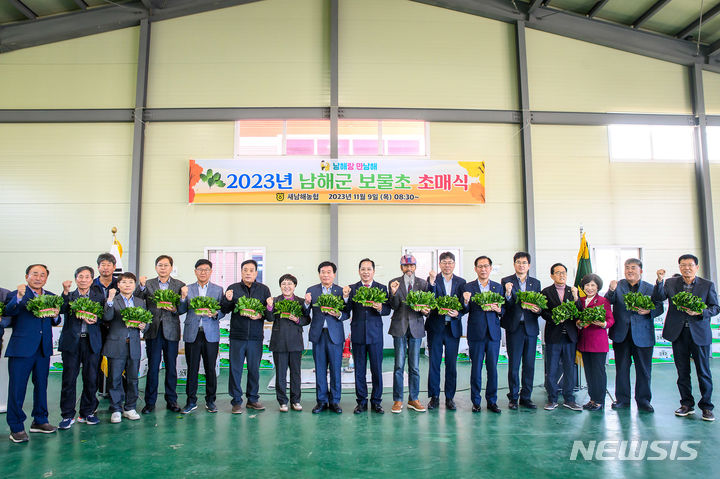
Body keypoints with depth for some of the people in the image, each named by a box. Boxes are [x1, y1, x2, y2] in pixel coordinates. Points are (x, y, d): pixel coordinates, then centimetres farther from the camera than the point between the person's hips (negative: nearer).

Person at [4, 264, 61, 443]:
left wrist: (56, 316, -6)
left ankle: (39, 421, 27)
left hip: (44, 348, 5)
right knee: (17, 388, 0)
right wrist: (19, 297, -39)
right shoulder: (16, 294, -2)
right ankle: (16, 427, 12)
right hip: (21, 348, -5)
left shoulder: (51, 297, 13)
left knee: (41, 386, 14)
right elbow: (8, 312, -22)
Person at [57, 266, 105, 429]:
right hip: (71, 341, -1)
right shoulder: (69, 296, 9)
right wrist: (66, 291, -21)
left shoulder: (98, 296, 11)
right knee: (69, 379, 1)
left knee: (91, 379, 5)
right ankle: (68, 415, 12)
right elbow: (62, 310, -11)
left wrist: (95, 319, -16)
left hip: (92, 341, 1)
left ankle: (87, 412, 18)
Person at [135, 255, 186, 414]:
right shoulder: (148, 284, 8)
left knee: (171, 366, 6)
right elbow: (137, 299, -7)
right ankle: (150, 402, 14)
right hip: (153, 330, 0)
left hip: (171, 331, 0)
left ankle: (171, 400, 17)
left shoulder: (179, 285, 6)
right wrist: (141, 286, -24)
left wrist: (174, 309, -18)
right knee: (153, 366, 3)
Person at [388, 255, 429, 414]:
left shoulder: (423, 283, 7)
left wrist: (426, 311, -14)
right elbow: (394, 306, -5)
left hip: (416, 327, 2)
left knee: (415, 366, 7)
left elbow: (426, 304, 8)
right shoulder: (394, 283, 3)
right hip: (399, 327, -1)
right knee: (399, 365, 1)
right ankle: (397, 400, 10)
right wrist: (394, 293, -23)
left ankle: (413, 399, 18)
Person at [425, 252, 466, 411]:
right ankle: (434, 397, 15)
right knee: (434, 363, 4)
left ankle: (450, 398, 17)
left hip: (453, 327, 1)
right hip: (435, 327, -1)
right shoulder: (432, 280, 2)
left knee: (452, 364, 7)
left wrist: (458, 313, -15)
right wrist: (432, 282, -24)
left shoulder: (461, 282, 7)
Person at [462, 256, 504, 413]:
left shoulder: (498, 287, 10)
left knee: (492, 368, 6)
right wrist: (466, 301, -23)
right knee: (476, 368, 3)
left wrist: (498, 309, -11)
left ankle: (492, 401, 18)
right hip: (476, 333, -2)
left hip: (494, 333, 2)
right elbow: (464, 310, -3)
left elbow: (504, 309, 10)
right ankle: (476, 401, 14)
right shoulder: (468, 287, 3)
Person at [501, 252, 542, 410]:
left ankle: (526, 397, 18)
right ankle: (513, 397, 13)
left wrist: (538, 309, -10)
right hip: (514, 328, -3)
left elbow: (539, 304, 12)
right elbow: (504, 306, -6)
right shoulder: (506, 281, 1)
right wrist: (508, 293, -24)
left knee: (529, 365, 7)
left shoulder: (535, 283, 12)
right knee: (514, 365, 2)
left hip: (531, 328, 3)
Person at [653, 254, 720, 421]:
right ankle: (687, 404, 21)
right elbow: (657, 298, -8)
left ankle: (706, 406, 15)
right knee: (682, 371, 9)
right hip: (678, 333, 2)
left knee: (703, 371, 2)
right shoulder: (671, 283, 5)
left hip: (699, 333, -1)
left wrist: (700, 312, -16)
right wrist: (660, 281, -22)